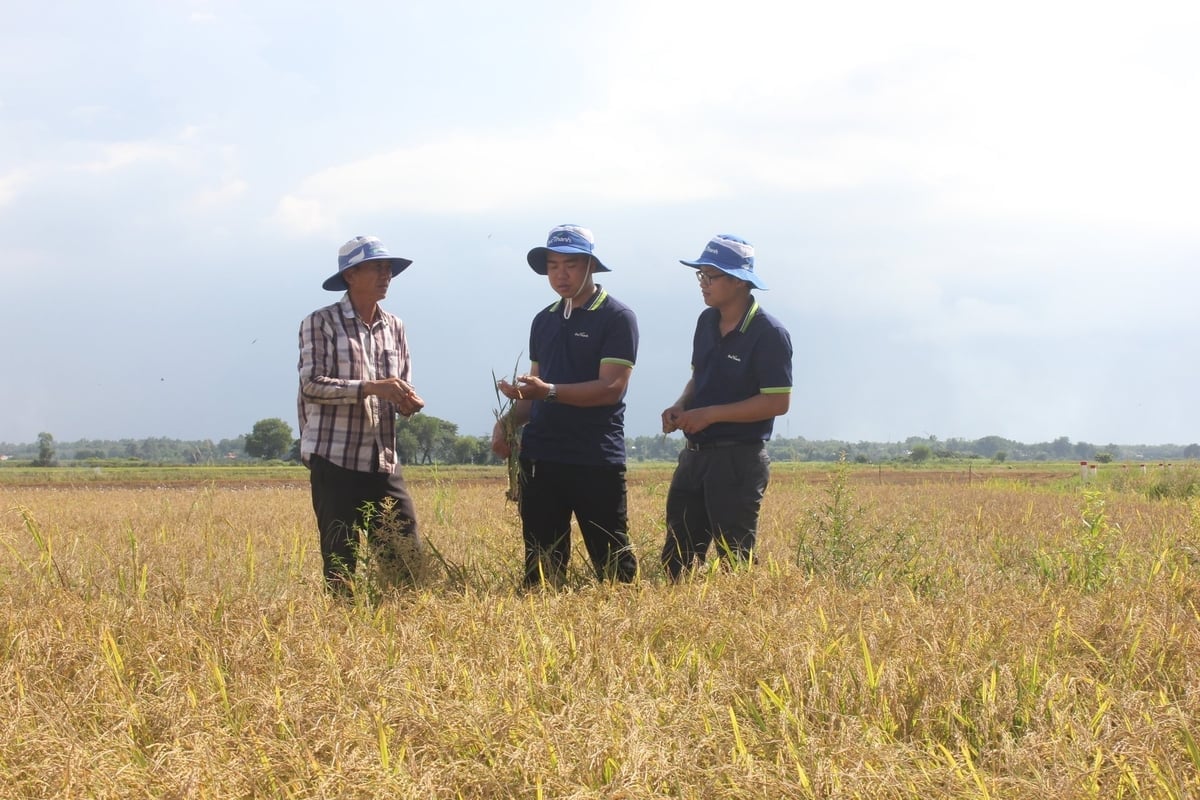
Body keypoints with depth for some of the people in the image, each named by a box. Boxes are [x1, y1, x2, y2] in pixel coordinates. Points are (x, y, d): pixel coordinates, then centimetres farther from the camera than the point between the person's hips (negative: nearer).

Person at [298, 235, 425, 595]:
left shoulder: (394, 327, 14)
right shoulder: (321, 323, -3)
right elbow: (311, 383, -13)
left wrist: (407, 400, -7)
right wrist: (372, 387, -23)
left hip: (384, 461, 5)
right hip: (335, 460, -5)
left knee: (405, 554, 1)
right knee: (340, 560, -1)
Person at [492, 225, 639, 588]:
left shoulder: (617, 318, -5)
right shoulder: (544, 321, 16)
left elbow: (611, 388, -15)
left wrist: (549, 392, -27)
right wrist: (507, 422, 2)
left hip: (596, 462, -6)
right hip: (540, 458, 6)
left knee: (613, 563, -3)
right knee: (540, 563, 7)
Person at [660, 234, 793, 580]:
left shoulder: (768, 333, -15)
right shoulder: (707, 321, 9)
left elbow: (777, 402, -19)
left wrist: (710, 414, -19)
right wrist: (680, 407, 0)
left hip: (738, 460, -8)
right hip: (695, 452, 8)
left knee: (735, 561, 0)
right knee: (676, 558, 10)